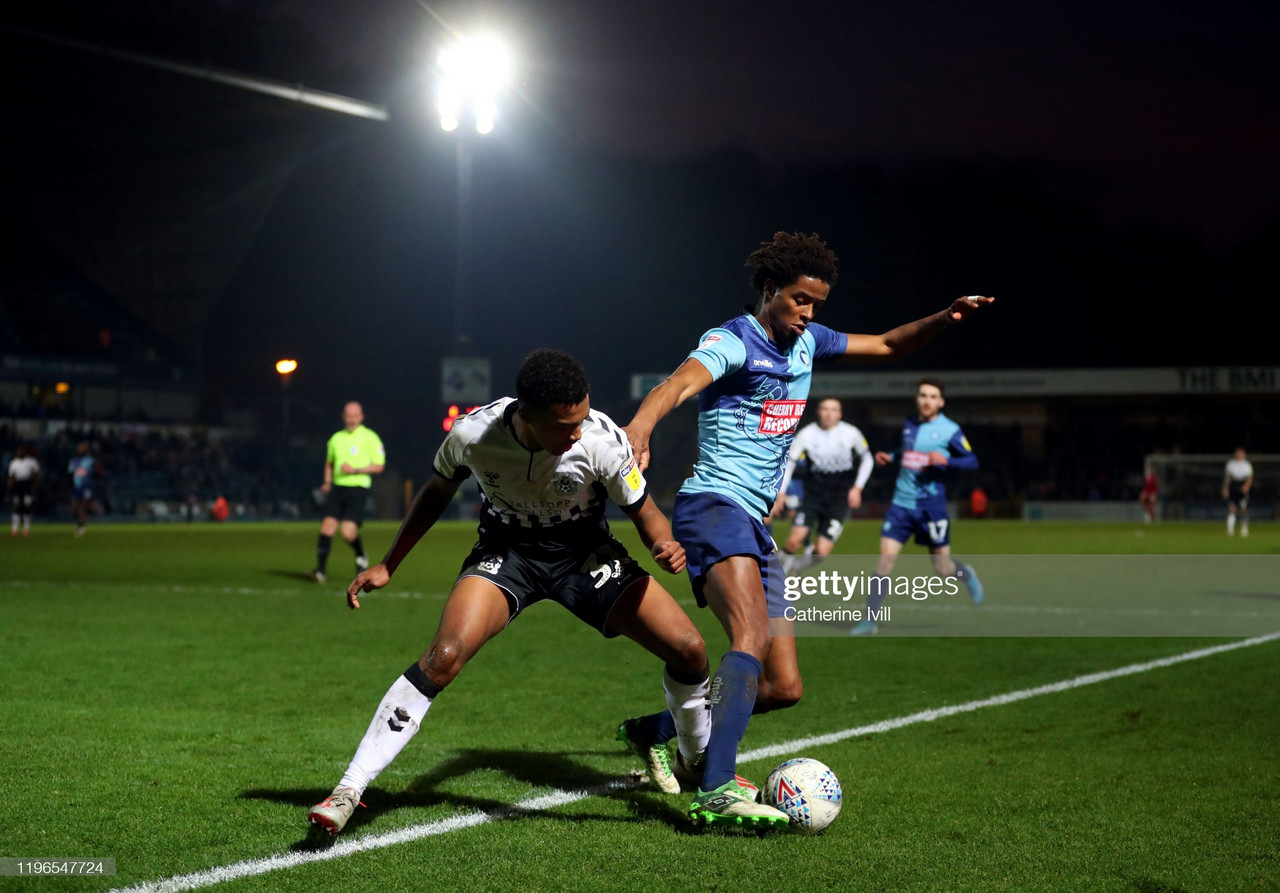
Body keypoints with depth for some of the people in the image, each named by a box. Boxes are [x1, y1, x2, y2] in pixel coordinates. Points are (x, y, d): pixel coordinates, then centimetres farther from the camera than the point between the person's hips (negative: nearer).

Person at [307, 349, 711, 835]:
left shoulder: (602, 440, -27)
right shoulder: (472, 434, -25)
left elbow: (644, 511, -9)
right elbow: (438, 491, 0)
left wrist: (664, 543, -32)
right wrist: (388, 566, 4)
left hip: (584, 552, 1)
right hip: (506, 550, -1)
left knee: (688, 648, -11)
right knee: (444, 655, -26)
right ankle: (347, 792, -20)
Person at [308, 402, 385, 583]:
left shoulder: (370, 438, -1)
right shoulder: (336, 438, 15)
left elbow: (379, 466, -4)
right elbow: (329, 463, 27)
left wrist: (356, 470, -15)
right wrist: (327, 483, 10)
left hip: (358, 488, -4)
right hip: (337, 487, 4)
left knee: (348, 533, -13)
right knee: (327, 526, -11)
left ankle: (361, 557, 19)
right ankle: (320, 571, -10)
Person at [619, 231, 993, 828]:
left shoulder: (807, 343, 18)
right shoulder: (732, 341, -8)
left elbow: (886, 346, 30)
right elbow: (680, 384, -28)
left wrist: (946, 318, 12)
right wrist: (639, 428, -50)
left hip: (754, 525, 9)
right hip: (713, 505, -9)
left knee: (784, 686, 7)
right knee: (753, 636, -32)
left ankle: (660, 731, 25)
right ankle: (715, 791, -40)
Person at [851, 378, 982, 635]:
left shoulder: (950, 430, -5)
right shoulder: (909, 424, 10)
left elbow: (972, 461, -4)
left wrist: (946, 461, -20)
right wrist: (890, 458, 9)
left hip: (931, 506, -3)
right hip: (901, 503, 3)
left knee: (942, 569, 3)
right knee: (885, 557, -10)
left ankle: (966, 575, 40)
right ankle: (869, 619, -6)